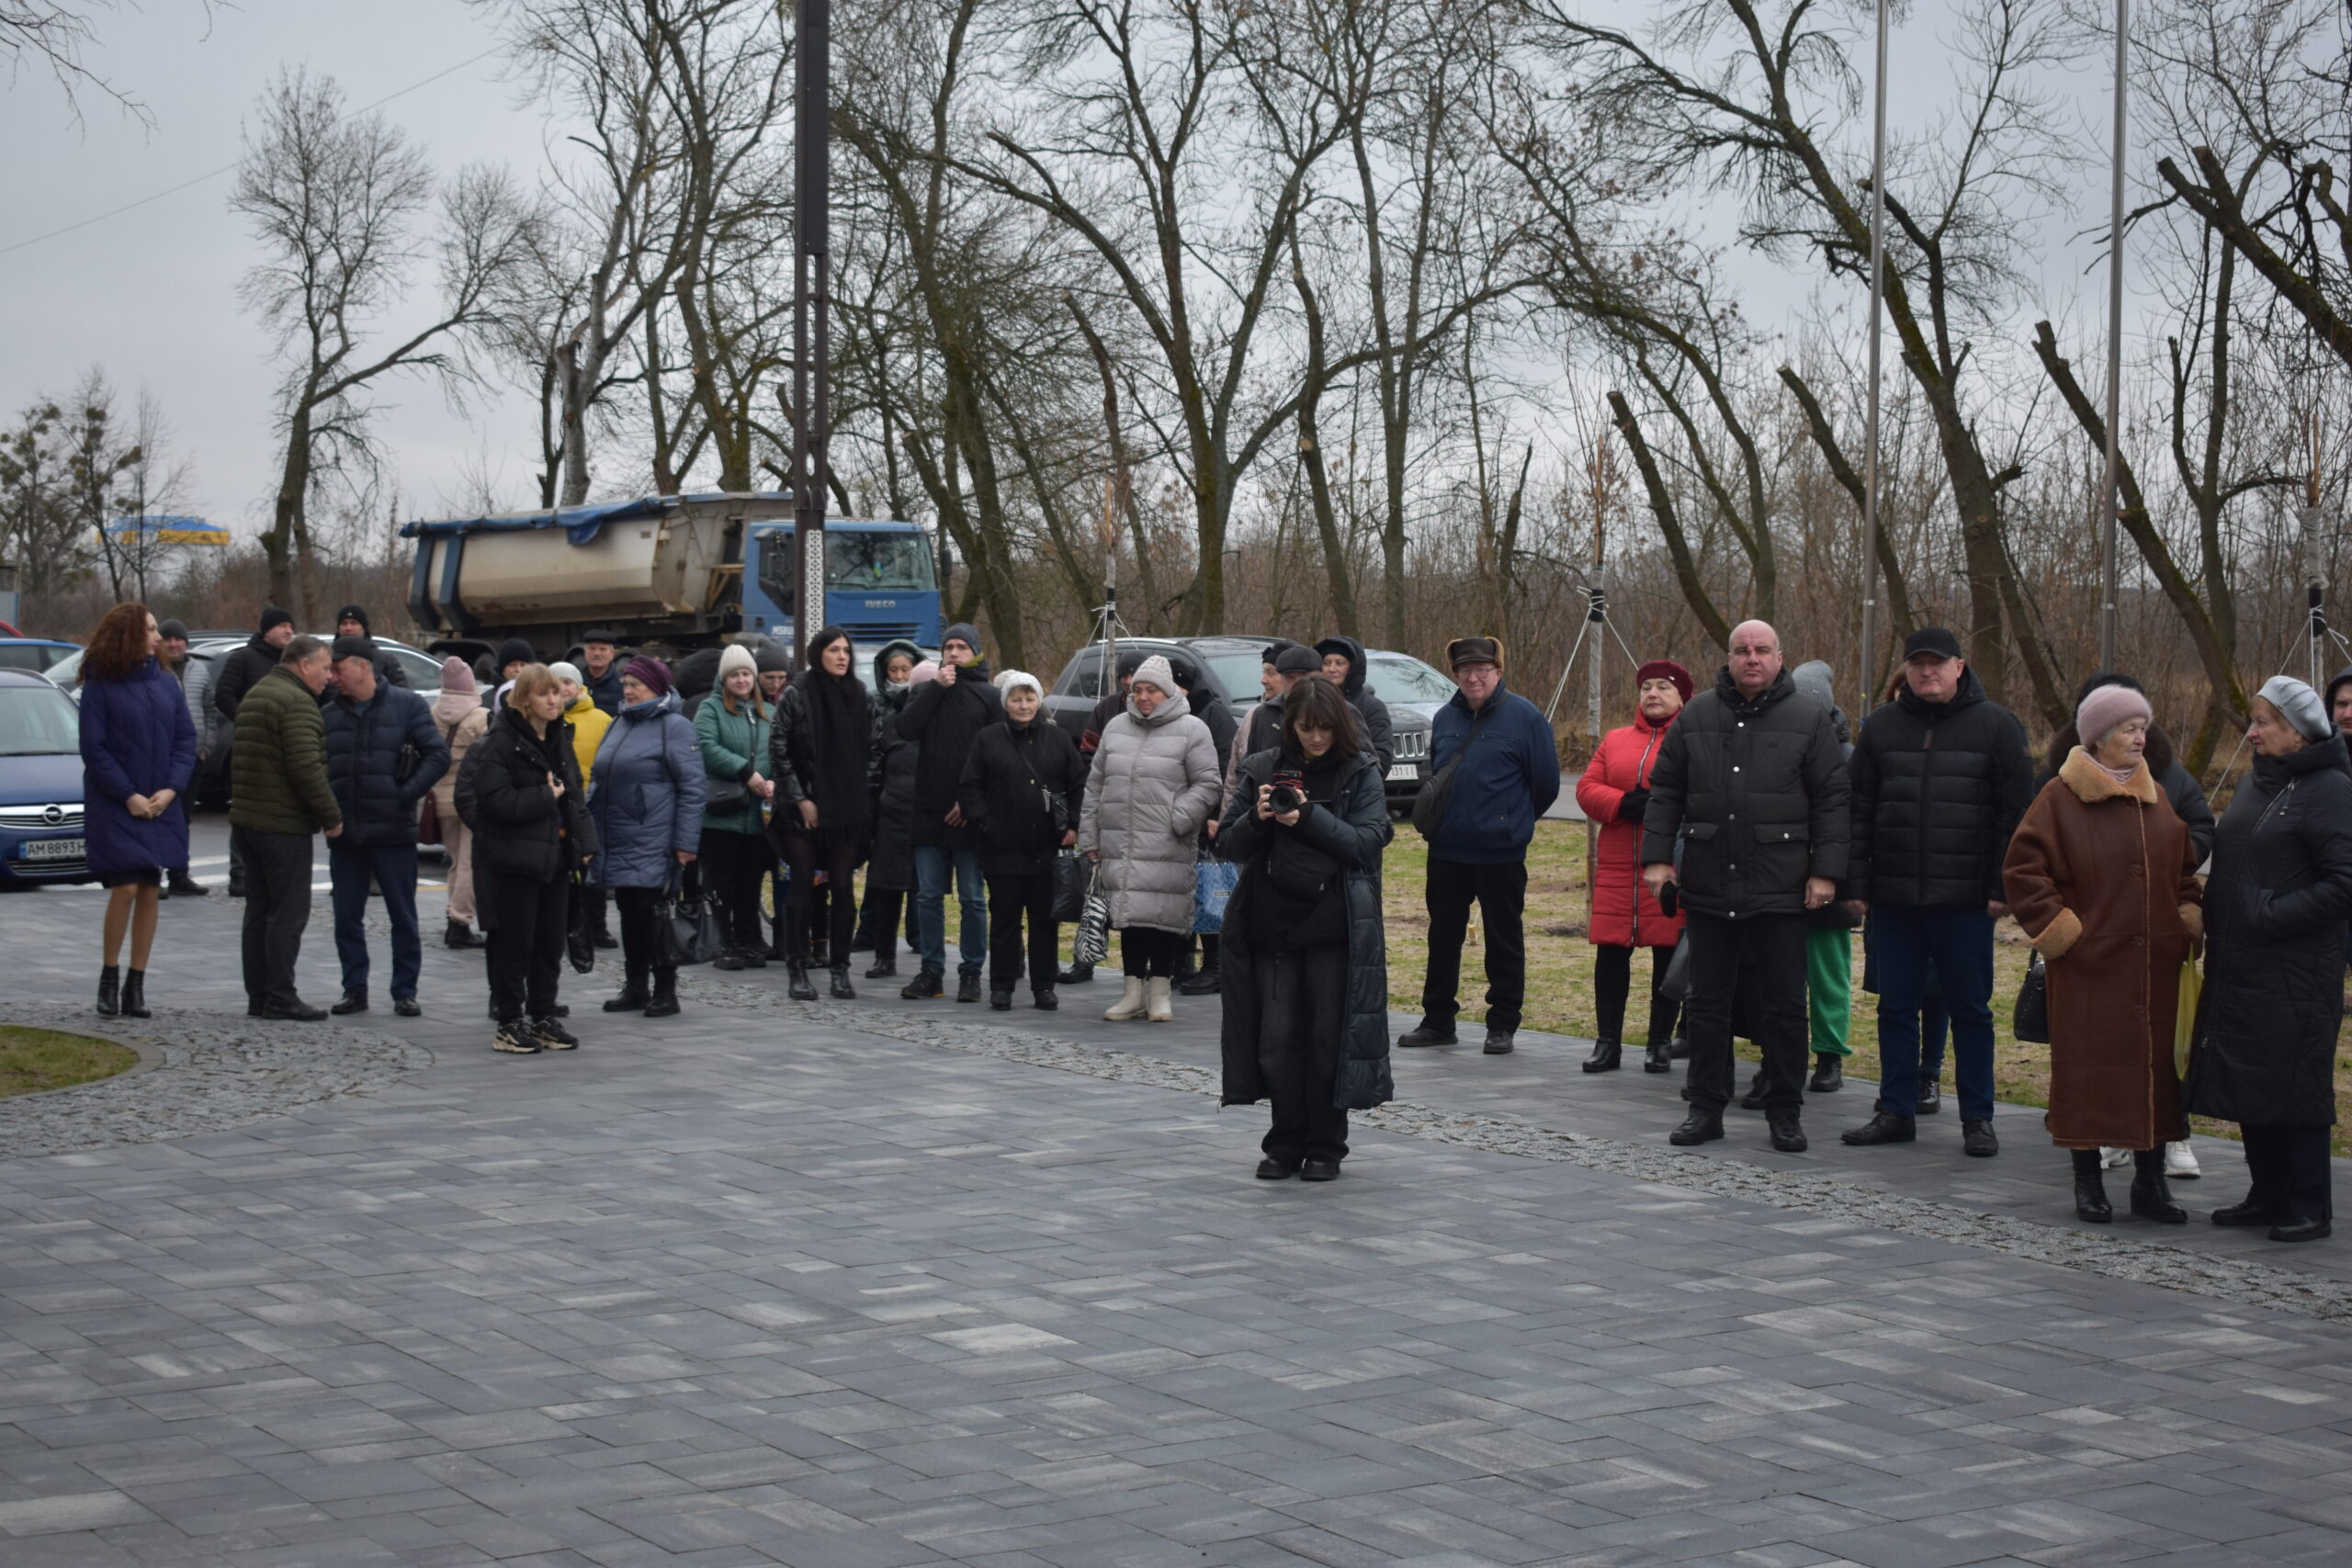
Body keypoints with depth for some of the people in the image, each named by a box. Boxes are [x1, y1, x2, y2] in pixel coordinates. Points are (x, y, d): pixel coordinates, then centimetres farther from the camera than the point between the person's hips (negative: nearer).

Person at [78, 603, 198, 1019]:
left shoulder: (166, 684, 7)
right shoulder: (100, 686, -6)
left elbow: (186, 739, 6)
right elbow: (94, 748, -8)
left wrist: (171, 789, -8)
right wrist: (128, 795, -14)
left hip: (161, 806, 4)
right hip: (115, 807, -4)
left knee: (150, 892, 4)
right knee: (125, 888, -11)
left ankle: (136, 985, 11)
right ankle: (109, 977, 5)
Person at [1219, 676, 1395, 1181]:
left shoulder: (1362, 773, 1)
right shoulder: (1262, 768, 8)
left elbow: (1368, 841, -9)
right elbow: (1231, 843, 8)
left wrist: (1310, 817, -19)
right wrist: (1256, 818, -13)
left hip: (1336, 928, -2)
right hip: (1272, 924, 2)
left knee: (1329, 1037, 1)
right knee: (1277, 1038, 3)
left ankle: (1325, 1147, 13)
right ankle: (1285, 1144, 16)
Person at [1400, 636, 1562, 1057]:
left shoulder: (1523, 716, -7)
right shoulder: (1446, 718, 9)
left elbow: (1546, 783, -3)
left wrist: (1514, 821, 7)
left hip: (1501, 853, -5)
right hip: (1446, 851, 5)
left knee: (1504, 940, 4)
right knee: (1443, 938, 11)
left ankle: (1503, 1025, 13)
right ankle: (1438, 1020, 22)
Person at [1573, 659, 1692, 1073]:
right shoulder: (1615, 741, 16)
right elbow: (1587, 788, 8)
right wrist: (1622, 804, -10)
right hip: (1618, 866, 4)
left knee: (1668, 952, 2)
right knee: (1610, 950, 2)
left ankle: (1661, 1043, 12)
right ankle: (1608, 1042, 11)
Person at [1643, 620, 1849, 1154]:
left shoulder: (1809, 720, 2)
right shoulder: (1696, 716, 8)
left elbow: (1832, 800, 1)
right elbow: (1664, 790, 11)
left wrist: (1825, 871, -6)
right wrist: (1657, 856, 3)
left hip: (1780, 889, -2)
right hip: (1708, 885, 2)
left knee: (1783, 1006, 3)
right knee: (1707, 1002, 8)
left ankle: (1785, 1113, 14)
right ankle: (1706, 1109, 17)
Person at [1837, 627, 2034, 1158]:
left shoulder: (1996, 726, 1)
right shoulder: (1881, 726, 9)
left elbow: (2016, 811, -1)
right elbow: (1858, 811, 9)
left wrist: (2002, 887, -7)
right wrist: (1855, 884, 2)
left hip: (1964, 898, -3)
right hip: (1892, 896, 3)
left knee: (1970, 1009, 5)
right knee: (1896, 1006, 9)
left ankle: (1977, 1118, 14)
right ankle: (1896, 1110, 19)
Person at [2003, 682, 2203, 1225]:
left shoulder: (2155, 797, 13)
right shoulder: (2060, 798, -5)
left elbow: (2184, 868, 22)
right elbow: (2022, 869, -7)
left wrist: (2187, 922, 8)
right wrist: (2058, 929, -10)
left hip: (2155, 966, 5)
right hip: (2090, 965, -5)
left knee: (2156, 1064, 7)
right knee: (2089, 1069, -1)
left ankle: (2151, 1180, 16)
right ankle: (2087, 1180, 10)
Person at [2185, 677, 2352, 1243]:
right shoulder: (2253, 784, 16)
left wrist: (2271, 916, -19)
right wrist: (2213, 921, 10)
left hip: (2294, 972, -8)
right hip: (2236, 964, 8)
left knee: (2293, 1084, -4)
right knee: (2245, 1083, 11)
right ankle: (2269, 1194, 22)